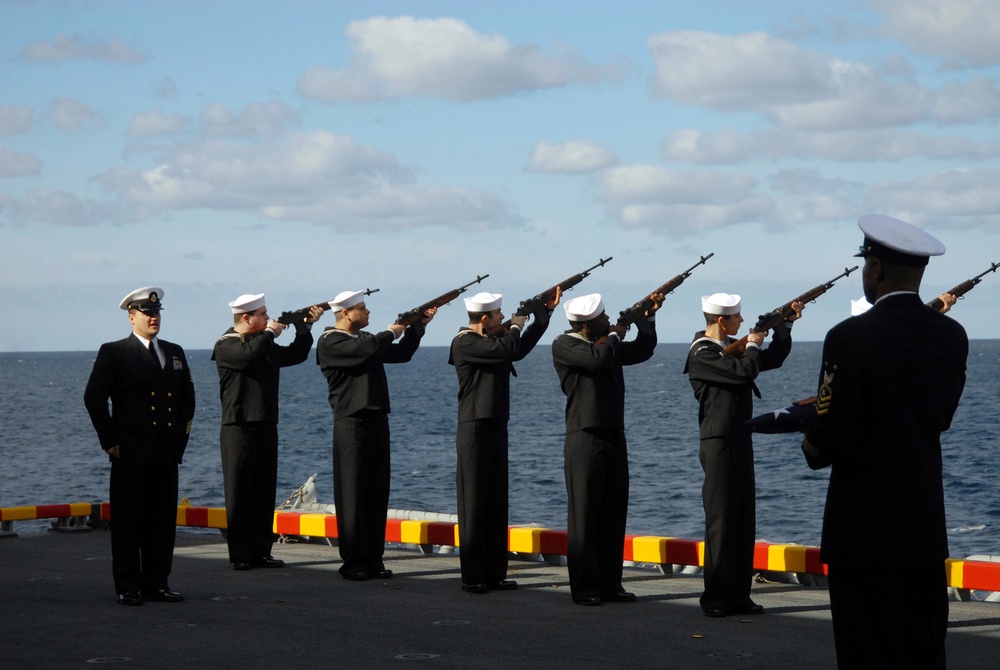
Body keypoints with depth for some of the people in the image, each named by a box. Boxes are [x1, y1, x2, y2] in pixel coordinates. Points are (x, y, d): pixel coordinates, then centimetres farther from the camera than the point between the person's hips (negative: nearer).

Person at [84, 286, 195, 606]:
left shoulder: (174, 353, 15)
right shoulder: (113, 353, -1)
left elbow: (187, 398, 23)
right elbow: (94, 397, -6)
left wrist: (180, 436, 12)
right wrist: (110, 441, -8)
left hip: (166, 453, 5)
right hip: (130, 453, -5)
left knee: (163, 521, 5)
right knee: (128, 521, -2)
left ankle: (157, 582, 13)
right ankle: (127, 586, 2)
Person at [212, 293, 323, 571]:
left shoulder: (266, 345, 18)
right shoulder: (226, 346, -6)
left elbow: (296, 355, 21)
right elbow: (249, 353, -25)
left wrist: (305, 326, 9)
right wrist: (271, 332, -11)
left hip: (266, 427, 7)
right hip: (239, 428, -7)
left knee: (264, 491, 7)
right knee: (239, 493, -5)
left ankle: (261, 551, 10)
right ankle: (240, 555, -3)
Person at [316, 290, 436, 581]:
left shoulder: (366, 339, 20)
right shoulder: (330, 342, -8)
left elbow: (401, 354, 23)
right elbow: (367, 349, -21)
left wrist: (418, 326, 13)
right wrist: (391, 332, -4)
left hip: (377, 423, 8)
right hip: (352, 424, -8)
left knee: (377, 494, 7)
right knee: (352, 494, -5)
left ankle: (374, 559, 11)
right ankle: (353, 562, -1)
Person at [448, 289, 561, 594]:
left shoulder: (491, 341, 16)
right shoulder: (465, 343, -13)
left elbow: (520, 349, 20)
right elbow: (506, 350, -25)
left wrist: (545, 312, 18)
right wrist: (515, 326, -5)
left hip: (496, 429, 9)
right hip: (475, 430, -9)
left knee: (496, 503, 8)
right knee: (474, 502, -6)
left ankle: (494, 574, 12)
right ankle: (472, 577, -4)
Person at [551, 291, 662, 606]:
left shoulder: (607, 344, 16)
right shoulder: (564, 346, -7)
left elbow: (643, 350, 26)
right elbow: (596, 358, -24)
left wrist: (647, 316, 14)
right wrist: (614, 336, -6)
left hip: (614, 438, 8)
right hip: (585, 440, -8)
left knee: (614, 514, 7)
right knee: (584, 515, -4)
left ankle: (609, 584, 12)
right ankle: (584, 588, 0)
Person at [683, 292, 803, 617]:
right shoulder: (702, 353, -12)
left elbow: (773, 359, 23)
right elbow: (744, 371, -23)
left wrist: (785, 325, 14)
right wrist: (753, 345, -5)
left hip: (741, 441, 9)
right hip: (718, 443, -9)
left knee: (744, 520, 7)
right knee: (721, 520, -7)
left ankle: (739, 596, 11)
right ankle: (715, 598, -3)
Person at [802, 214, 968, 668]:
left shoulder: (851, 338, -16)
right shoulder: (951, 336, 3)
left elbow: (831, 434, -18)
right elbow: (939, 419, 11)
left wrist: (813, 450, 6)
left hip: (866, 528, -6)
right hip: (927, 526, 6)